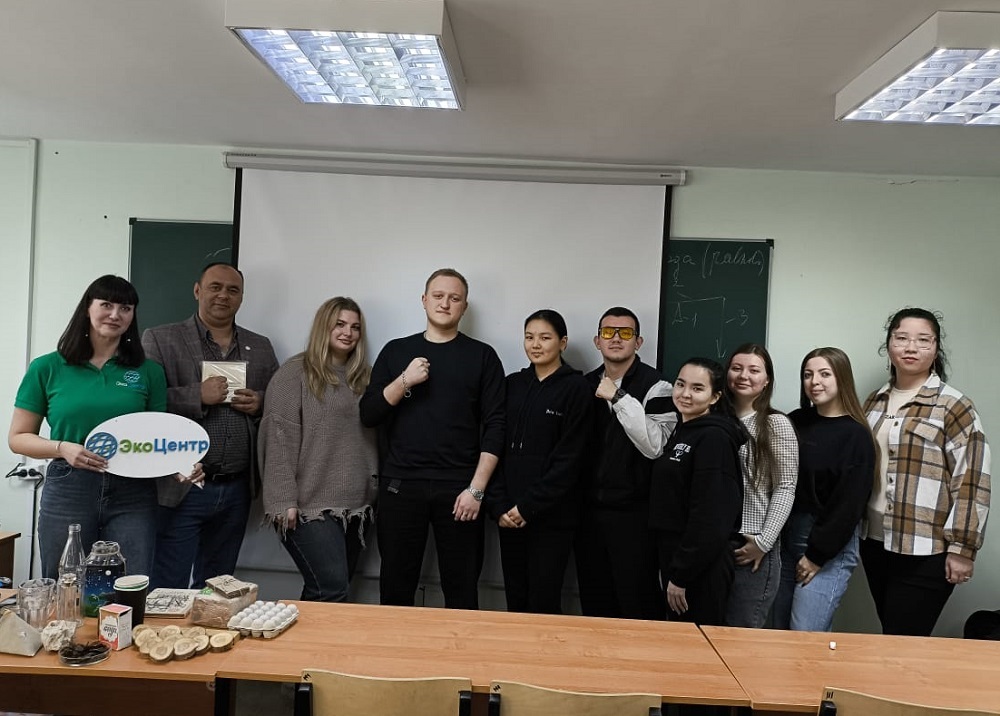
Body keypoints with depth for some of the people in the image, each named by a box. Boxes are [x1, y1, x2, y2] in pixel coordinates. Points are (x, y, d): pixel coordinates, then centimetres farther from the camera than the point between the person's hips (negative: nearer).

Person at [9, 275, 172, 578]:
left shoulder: (148, 372, 6)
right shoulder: (47, 368, 3)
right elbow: (18, 438, 6)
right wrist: (63, 448, -13)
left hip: (133, 495, 1)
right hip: (67, 492, 0)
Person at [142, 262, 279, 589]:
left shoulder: (261, 348, 12)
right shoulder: (160, 339, 1)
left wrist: (261, 403, -5)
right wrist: (199, 395, -18)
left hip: (237, 490, 4)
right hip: (181, 488, -4)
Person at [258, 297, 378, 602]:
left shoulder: (364, 377, 13)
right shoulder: (295, 373, -4)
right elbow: (279, 438, -9)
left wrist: (375, 490, 9)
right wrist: (284, 500, -14)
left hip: (357, 505, 6)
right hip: (312, 505, -5)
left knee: (322, 593, 12)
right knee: (332, 593, -11)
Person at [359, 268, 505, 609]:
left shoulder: (482, 355, 4)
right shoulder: (396, 350, 10)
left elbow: (495, 425, -1)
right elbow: (368, 415, 5)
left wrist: (476, 489, -9)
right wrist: (405, 381, -10)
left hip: (459, 488, -1)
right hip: (399, 485, 2)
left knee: (462, 591, 5)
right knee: (395, 589, 8)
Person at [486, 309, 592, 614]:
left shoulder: (575, 388, -5)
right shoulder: (513, 384, 9)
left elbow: (569, 458, -10)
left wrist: (528, 506, -13)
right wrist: (498, 504, -4)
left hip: (551, 515, -4)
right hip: (509, 514, 4)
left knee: (543, 605, 1)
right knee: (515, 600, 11)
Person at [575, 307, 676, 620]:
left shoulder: (655, 386, -7)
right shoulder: (586, 384, 10)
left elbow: (655, 445, -19)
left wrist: (618, 397, -20)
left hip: (633, 512, -5)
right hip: (589, 510, 5)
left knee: (638, 606, 3)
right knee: (594, 605, 14)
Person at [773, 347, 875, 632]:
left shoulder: (856, 436, -9)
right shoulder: (794, 421, 7)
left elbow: (848, 505, -11)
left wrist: (817, 555, -11)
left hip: (830, 546, -5)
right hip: (785, 538, 6)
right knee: (778, 634, 11)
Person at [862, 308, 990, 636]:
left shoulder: (954, 406, -8)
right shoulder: (875, 402, 9)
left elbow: (971, 483, -11)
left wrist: (962, 548, -13)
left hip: (925, 552, -5)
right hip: (875, 542, 5)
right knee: (889, 637, 15)